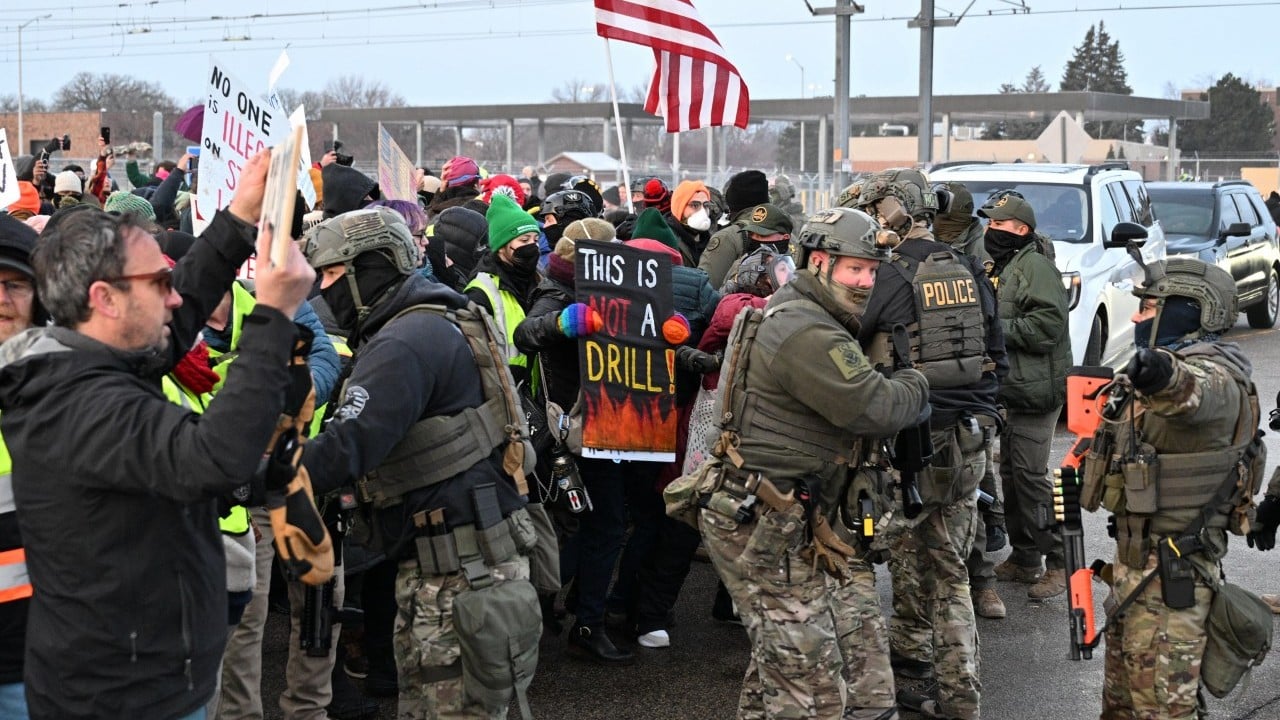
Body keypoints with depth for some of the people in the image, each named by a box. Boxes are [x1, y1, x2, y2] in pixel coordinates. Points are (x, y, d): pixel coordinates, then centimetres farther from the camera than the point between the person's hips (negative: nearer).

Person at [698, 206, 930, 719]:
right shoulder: (807, 335, -19)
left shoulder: (794, 315, 16)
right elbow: (874, 408, -21)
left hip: (779, 523, 11)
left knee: (776, 658, 22)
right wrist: (917, 388, -2)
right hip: (764, 529, -11)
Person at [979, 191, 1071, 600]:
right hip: (1008, 391, 10)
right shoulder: (998, 269, 19)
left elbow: (1047, 325, -21)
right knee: (1011, 473, 13)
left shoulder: (1035, 266, -11)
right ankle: (1024, 558, 22)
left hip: (1035, 391, -10)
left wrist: (997, 328, -18)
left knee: (1031, 475, -10)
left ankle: (1058, 562, -3)